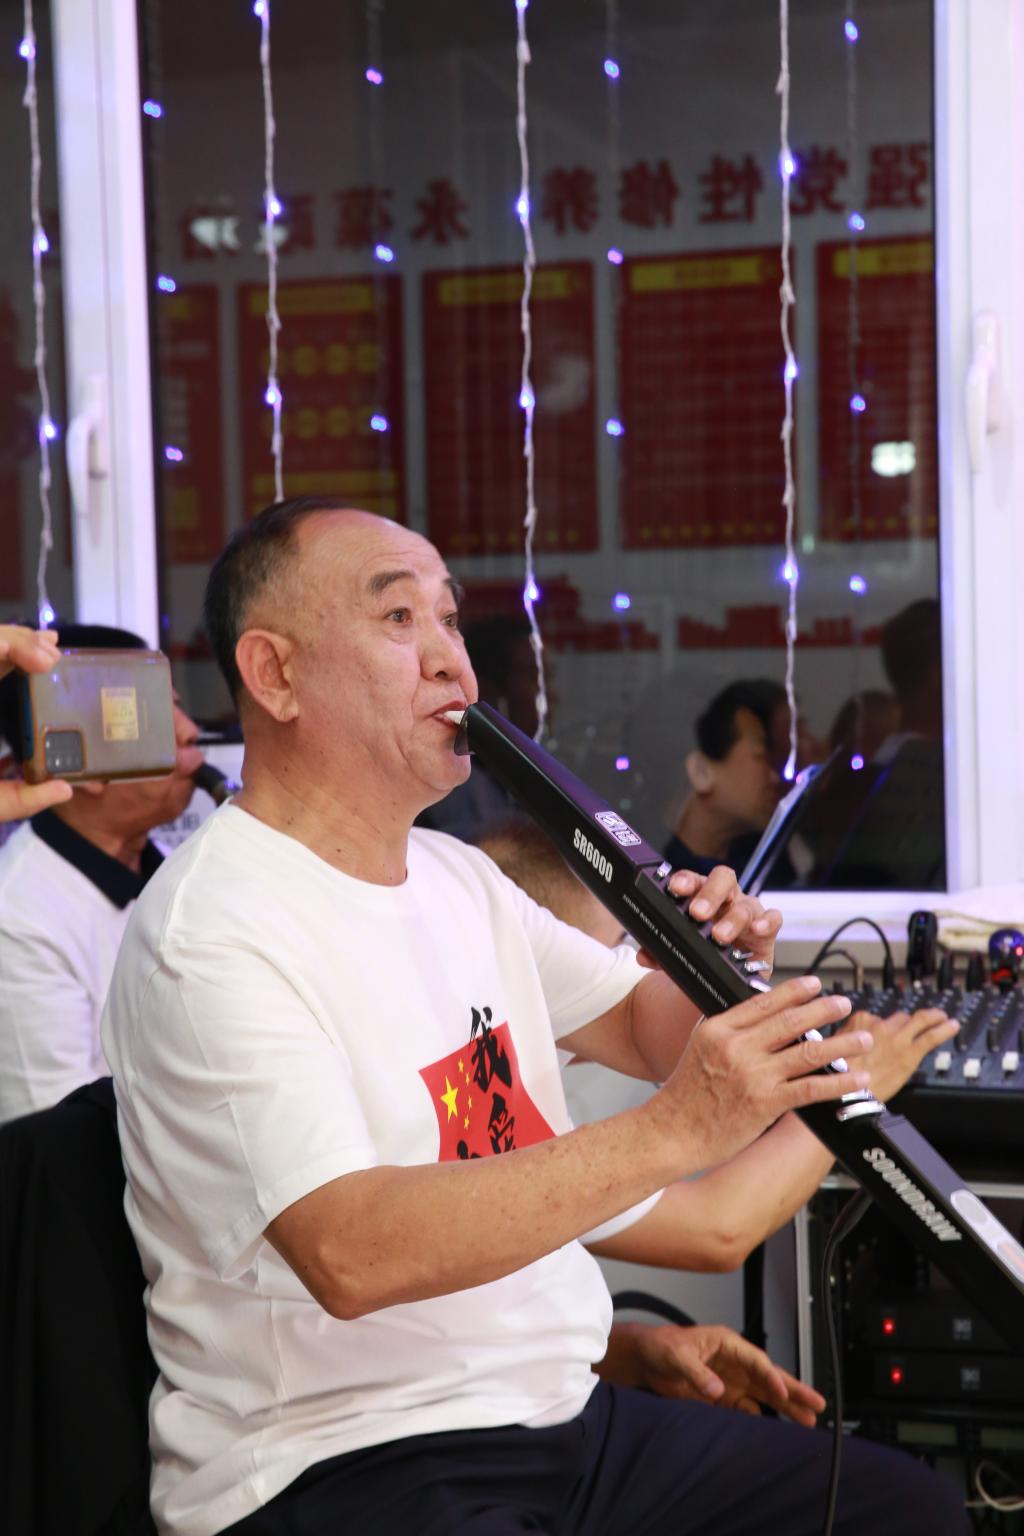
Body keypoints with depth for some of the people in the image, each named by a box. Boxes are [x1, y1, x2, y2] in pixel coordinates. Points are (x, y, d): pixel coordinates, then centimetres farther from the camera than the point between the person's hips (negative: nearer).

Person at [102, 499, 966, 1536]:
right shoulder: (215, 933, -17)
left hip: (564, 1408, 9)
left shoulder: (459, 876, 13)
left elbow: (645, 1033, 22)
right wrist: (673, 1131, -32)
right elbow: (349, 1256, -28)